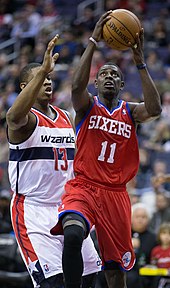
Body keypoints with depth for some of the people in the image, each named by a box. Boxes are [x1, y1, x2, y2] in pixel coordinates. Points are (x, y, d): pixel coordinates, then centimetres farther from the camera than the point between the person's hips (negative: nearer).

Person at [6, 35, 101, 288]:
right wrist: (43, 70, -43)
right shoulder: (26, 119, -10)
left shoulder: (66, 118, 14)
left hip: (65, 209, 8)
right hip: (33, 210, -8)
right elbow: (14, 117, -37)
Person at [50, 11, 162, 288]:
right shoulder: (87, 106, 4)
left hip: (115, 194, 3)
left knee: (116, 265, 7)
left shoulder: (130, 112, 9)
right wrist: (94, 40, -21)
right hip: (83, 187, -3)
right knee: (72, 235, -34)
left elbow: (154, 109, -14)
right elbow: (77, 85, -19)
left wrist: (140, 61, -16)